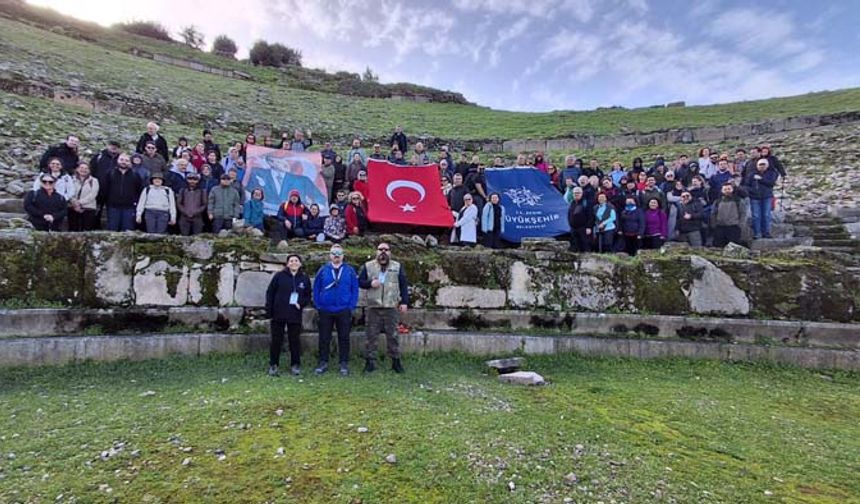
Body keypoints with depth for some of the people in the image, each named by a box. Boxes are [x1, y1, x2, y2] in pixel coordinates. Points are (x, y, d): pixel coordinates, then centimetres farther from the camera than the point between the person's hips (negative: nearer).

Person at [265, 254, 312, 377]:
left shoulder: (305, 278, 5)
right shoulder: (279, 276, -1)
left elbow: (308, 296, 10)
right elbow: (270, 293, 0)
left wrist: (301, 303, -11)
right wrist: (269, 311, -5)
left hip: (295, 315, 1)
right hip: (278, 314, -1)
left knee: (295, 340, 7)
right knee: (276, 340, 7)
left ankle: (295, 365, 19)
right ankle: (273, 365, 20)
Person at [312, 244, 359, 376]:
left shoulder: (349, 271, 0)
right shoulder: (323, 270, 2)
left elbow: (355, 290, 0)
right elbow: (316, 289, 4)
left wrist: (351, 306, -6)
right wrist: (318, 306, -2)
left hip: (344, 311, -1)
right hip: (325, 311, 1)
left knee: (344, 338, 7)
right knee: (324, 338, 8)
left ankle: (344, 364, 17)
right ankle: (323, 363, 20)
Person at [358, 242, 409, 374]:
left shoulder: (397, 267, 6)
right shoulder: (368, 266, 6)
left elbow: (403, 285, 7)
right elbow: (360, 281, 7)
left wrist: (404, 302, 0)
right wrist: (370, 283, -12)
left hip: (391, 308, 0)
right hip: (373, 308, 0)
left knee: (393, 335, 6)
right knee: (372, 336, 5)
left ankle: (396, 361, 17)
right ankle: (370, 361, 16)